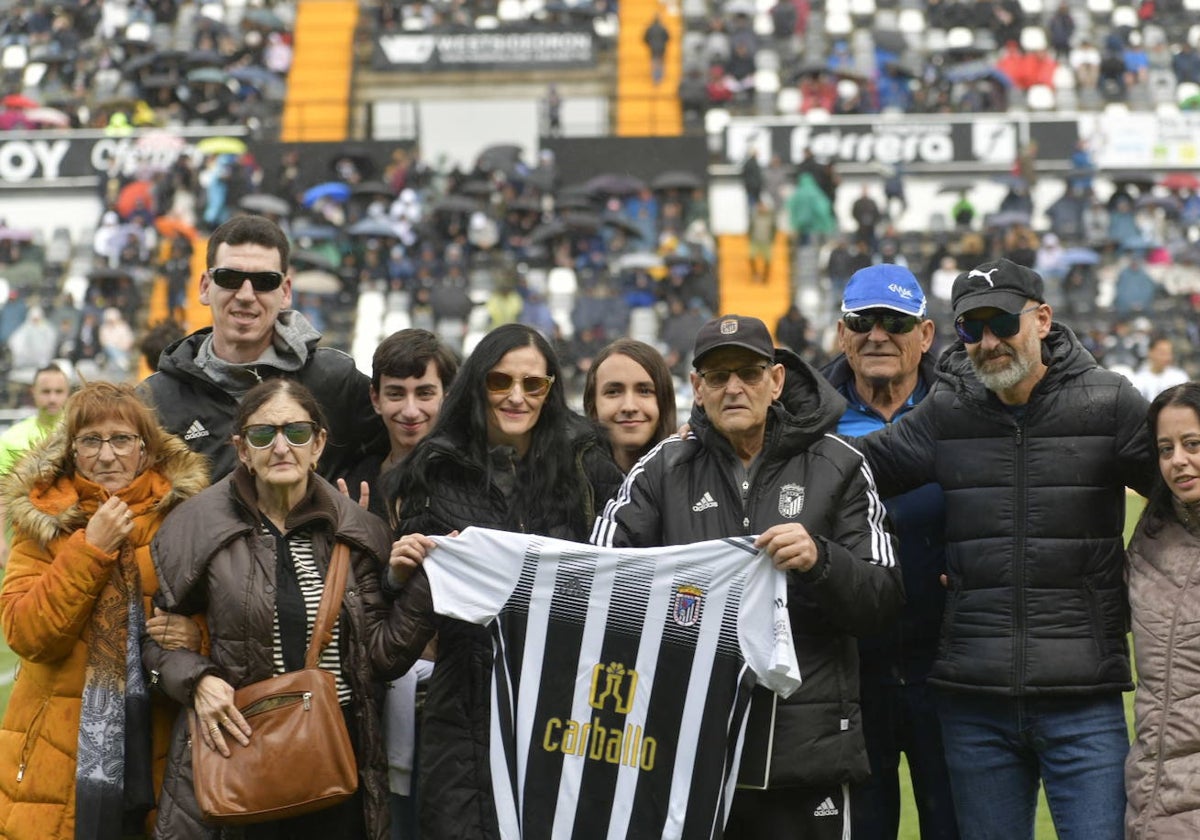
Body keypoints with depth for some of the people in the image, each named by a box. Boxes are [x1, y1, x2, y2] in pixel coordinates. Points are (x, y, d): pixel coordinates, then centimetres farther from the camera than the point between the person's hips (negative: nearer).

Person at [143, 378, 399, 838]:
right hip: (236, 746, -2)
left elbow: (379, 654, 3)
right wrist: (197, 680, -11)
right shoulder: (197, 526, -2)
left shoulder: (355, 532, 4)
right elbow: (156, 636, 6)